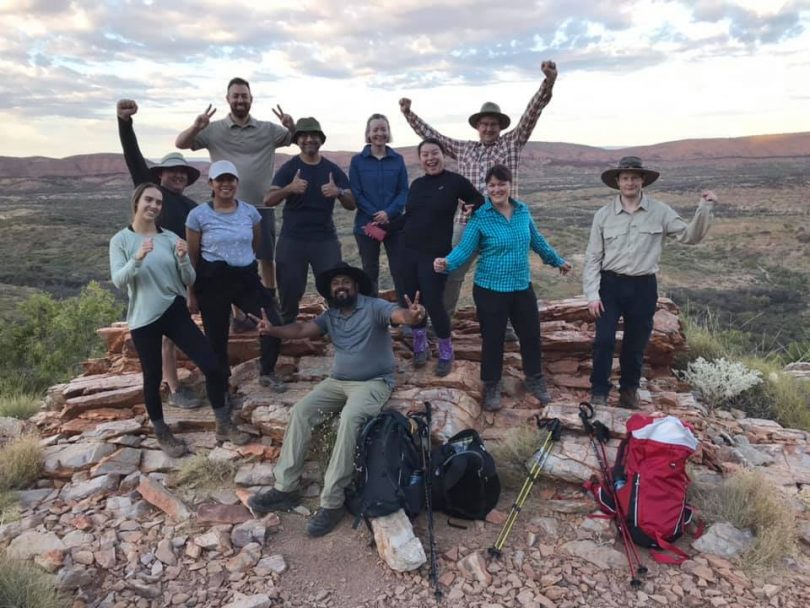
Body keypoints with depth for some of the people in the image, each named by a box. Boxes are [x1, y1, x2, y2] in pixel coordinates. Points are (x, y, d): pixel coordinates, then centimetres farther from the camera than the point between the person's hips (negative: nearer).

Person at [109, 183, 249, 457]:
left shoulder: (171, 238, 4)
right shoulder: (121, 240, -2)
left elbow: (189, 281, 4)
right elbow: (118, 282, -13)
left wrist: (183, 258, -16)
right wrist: (138, 258, -28)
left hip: (175, 312, 3)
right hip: (143, 319, -2)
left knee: (212, 366, -4)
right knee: (153, 377, 7)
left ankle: (224, 425, 11)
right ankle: (162, 434, 27)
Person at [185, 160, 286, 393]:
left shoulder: (250, 211, 3)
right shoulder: (198, 215, -6)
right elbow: (192, 256, -1)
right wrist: (192, 292, 0)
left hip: (246, 277, 3)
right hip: (213, 280, -2)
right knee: (217, 336, 7)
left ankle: (267, 372, 16)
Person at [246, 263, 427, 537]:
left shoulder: (374, 307, -9)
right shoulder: (330, 316, 10)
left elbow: (399, 315, -28)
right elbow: (302, 329, -2)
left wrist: (412, 315, -54)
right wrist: (274, 330, -23)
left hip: (374, 382, -6)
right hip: (337, 381, 6)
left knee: (349, 418, -33)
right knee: (300, 411, -13)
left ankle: (333, 501, -27)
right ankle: (285, 488, -9)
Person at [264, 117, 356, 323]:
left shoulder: (333, 169, 5)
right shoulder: (288, 168, 0)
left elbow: (351, 205, 2)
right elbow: (268, 200, -10)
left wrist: (338, 192, -21)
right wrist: (290, 188, -30)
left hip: (326, 239, 1)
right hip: (292, 239, -1)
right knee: (290, 289, 6)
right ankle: (286, 326, 28)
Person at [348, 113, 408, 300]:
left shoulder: (398, 159, 5)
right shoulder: (357, 160, 1)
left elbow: (404, 191, 1)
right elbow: (355, 194, -3)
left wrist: (389, 213, -16)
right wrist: (376, 216, -14)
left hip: (394, 224, 1)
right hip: (367, 224, 0)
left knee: (399, 270, 0)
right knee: (370, 271, 9)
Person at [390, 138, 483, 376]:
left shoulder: (455, 181, -4)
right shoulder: (416, 184, 9)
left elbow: (480, 202, 7)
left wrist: (472, 208, -11)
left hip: (436, 254, -5)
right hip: (408, 251, 5)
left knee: (433, 303, -6)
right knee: (409, 299, 7)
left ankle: (446, 352, 16)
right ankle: (420, 345, 30)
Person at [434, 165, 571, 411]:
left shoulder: (523, 211, 2)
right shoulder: (480, 217, -11)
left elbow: (537, 241, 16)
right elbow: (465, 248, -17)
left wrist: (557, 261, 27)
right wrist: (447, 263, -36)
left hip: (522, 287, 4)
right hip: (490, 290, -4)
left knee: (531, 335, 15)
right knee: (492, 340, 7)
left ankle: (535, 379, 37)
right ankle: (491, 386, 27)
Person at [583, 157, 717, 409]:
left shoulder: (660, 212, 0)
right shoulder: (603, 215, -1)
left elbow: (690, 236, 0)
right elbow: (592, 258, 0)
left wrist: (705, 209, -15)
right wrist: (592, 294, -7)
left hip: (643, 287, 1)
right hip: (610, 284, -1)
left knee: (636, 345, 12)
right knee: (603, 341, -5)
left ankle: (629, 390, 32)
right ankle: (599, 391, 12)